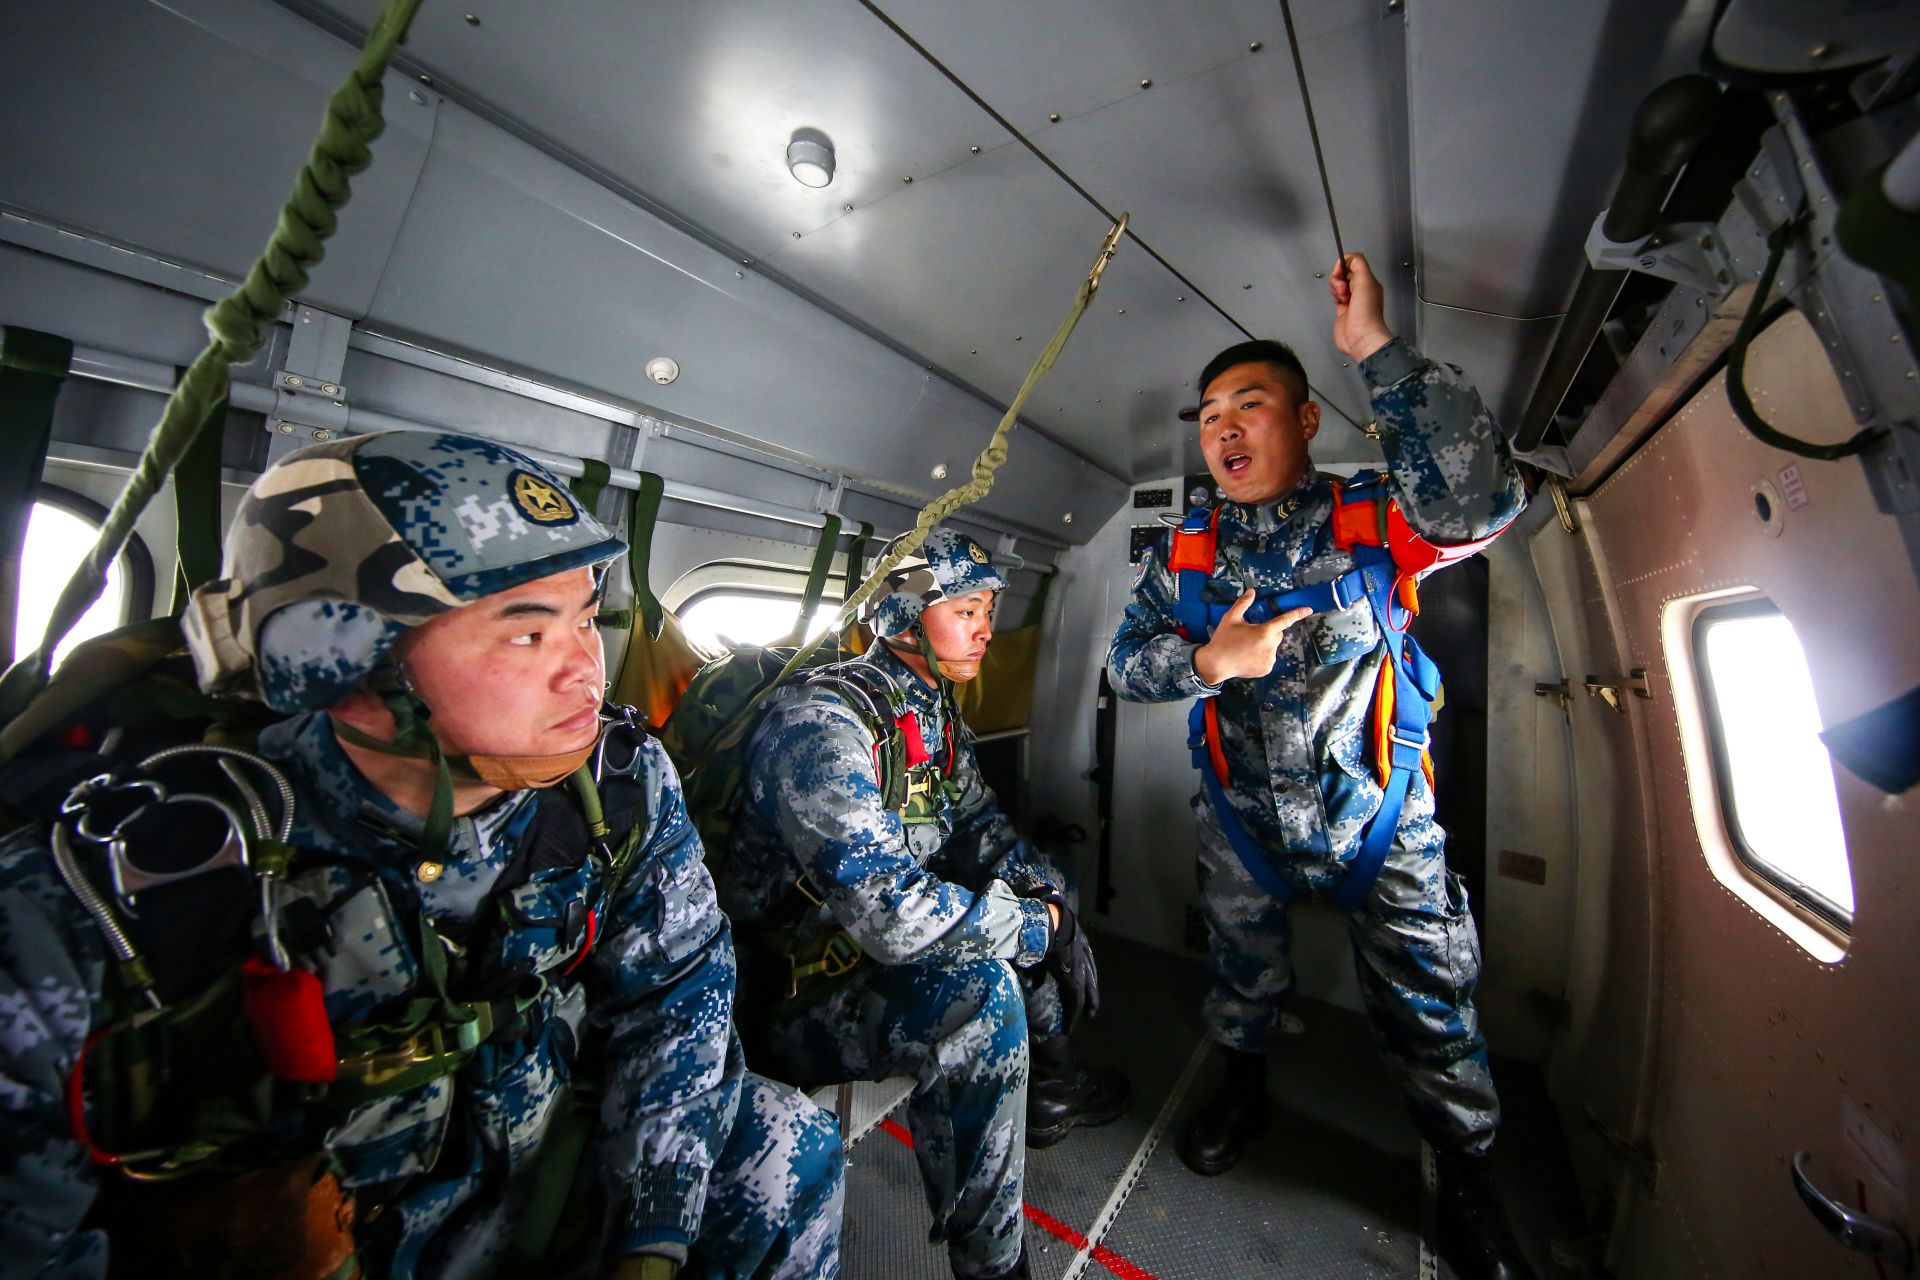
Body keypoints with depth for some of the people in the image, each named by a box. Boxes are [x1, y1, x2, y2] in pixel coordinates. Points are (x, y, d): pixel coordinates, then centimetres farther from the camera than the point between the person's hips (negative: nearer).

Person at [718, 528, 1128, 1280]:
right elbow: (894, 912, -35)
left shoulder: (936, 712, 1)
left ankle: (1050, 1087, 28)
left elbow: (978, 825, 7)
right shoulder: (821, 719, -29)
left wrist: (1049, 898, -10)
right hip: (791, 989, -8)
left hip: (881, 950, 9)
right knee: (980, 991, -30)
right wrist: (1038, 925, -21)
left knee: (1036, 894, 8)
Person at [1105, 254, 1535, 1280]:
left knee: (1430, 1009, 14)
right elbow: (1126, 661, -5)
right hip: (1243, 818, 3)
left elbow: (1479, 500, -33)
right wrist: (1207, 662, -25)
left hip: (1379, 819, -2)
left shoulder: (1370, 523, -12)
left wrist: (1376, 346, -29)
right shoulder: (1184, 556, -4)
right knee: (1241, 974, 23)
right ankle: (1245, 1088, 54)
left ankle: (1465, 1183, 45)